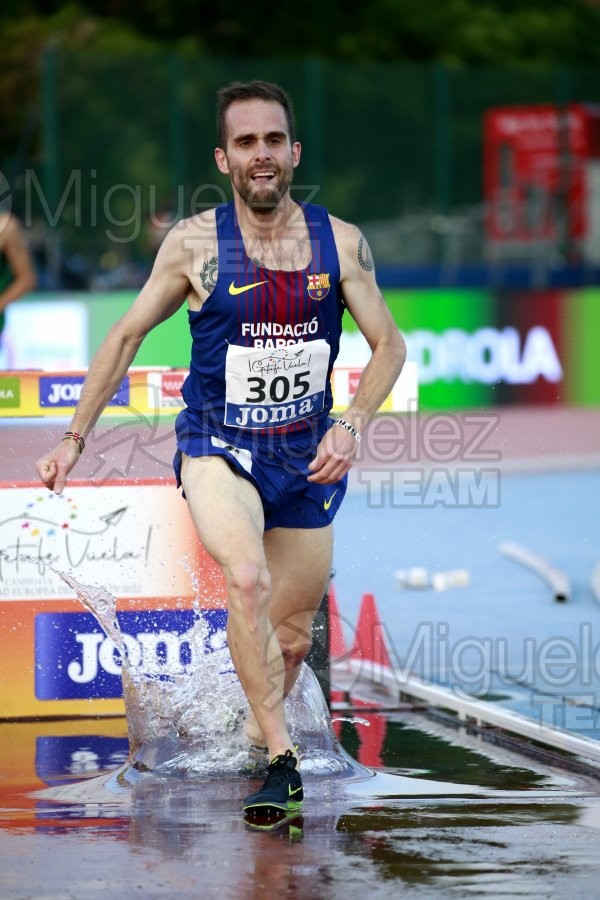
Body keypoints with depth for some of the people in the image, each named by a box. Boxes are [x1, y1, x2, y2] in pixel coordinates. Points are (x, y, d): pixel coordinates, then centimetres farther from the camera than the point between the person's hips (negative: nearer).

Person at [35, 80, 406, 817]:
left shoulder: (340, 243, -3)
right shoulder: (194, 244, -8)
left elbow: (388, 345, 5)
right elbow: (126, 337, 3)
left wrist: (351, 425, -12)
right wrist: (74, 438, 2)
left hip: (306, 456, 3)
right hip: (217, 449, -3)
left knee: (291, 635, 12)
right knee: (248, 582, -30)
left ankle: (259, 734, 42)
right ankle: (281, 760, -26)